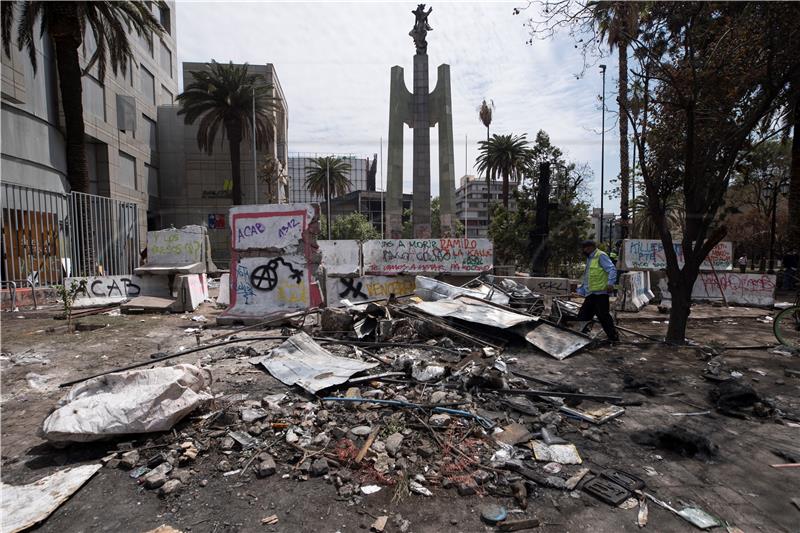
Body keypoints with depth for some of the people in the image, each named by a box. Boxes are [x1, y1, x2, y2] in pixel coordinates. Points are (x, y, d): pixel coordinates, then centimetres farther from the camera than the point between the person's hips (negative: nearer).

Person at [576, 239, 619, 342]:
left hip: (600, 292, -10)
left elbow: (612, 269, -16)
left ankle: (613, 337, 3)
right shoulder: (589, 259, 24)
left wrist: (610, 282, -28)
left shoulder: (601, 256, -5)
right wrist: (580, 291, 25)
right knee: (583, 315, 9)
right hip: (590, 294, 10)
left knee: (603, 315, -8)